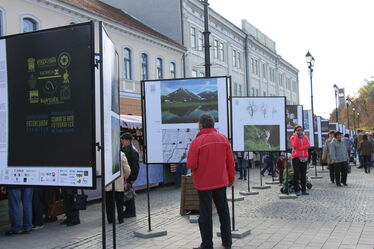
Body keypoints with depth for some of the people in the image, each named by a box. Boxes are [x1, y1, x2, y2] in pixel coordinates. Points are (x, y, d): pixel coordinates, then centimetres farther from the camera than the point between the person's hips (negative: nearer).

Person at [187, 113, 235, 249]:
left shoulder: (197, 141, -17)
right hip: (221, 181, 4)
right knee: (223, 210, 16)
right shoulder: (223, 138, -3)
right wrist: (231, 178, 14)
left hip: (204, 183, -4)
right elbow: (230, 161, 2)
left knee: (205, 214, 5)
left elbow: (191, 165, -17)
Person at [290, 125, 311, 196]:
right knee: (296, 174, -3)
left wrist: (299, 148, -13)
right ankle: (297, 191, 1)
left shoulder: (305, 137, 13)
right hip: (296, 157, -4)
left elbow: (308, 145, -4)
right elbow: (294, 145, -16)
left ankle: (304, 190, 12)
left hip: (304, 157, 4)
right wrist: (296, 136, -13)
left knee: (303, 174, 7)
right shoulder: (293, 137, 2)